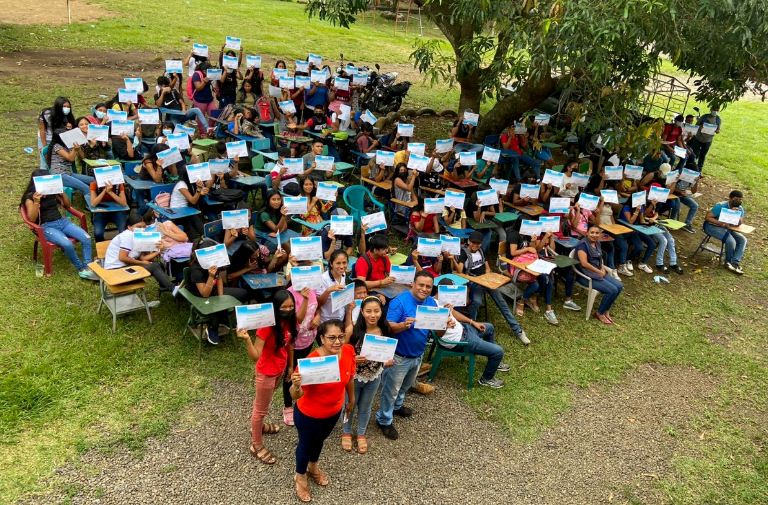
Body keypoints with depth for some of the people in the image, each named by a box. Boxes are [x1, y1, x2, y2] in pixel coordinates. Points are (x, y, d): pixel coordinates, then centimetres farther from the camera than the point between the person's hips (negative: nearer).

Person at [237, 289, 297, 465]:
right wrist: (247, 339, -50)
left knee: (265, 403, 31)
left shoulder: (289, 321, -11)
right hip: (266, 373, -7)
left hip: (280, 369, 7)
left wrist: (290, 366, 15)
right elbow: (255, 356, -34)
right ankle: (256, 445, 31)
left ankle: (258, 426, 57)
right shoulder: (266, 326, -32)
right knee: (261, 408, 12)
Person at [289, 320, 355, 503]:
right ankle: (300, 477, 53)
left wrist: (351, 399, 15)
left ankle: (313, 467, 62)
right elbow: (295, 396, -33)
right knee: (306, 444, 23)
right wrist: (296, 385, -55)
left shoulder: (348, 351, -19)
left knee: (320, 440, 32)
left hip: (334, 411, 5)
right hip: (309, 415, -5)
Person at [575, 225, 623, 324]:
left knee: (619, 286, -3)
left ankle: (606, 310, 11)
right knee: (612, 290, -19)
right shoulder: (583, 244, -17)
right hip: (586, 275, -9)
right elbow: (584, 263, -26)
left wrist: (602, 268, 0)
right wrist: (599, 272, -18)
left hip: (598, 273, 9)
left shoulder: (597, 243, 10)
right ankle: (599, 313, 0)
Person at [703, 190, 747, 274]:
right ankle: (729, 262, -3)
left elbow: (739, 223, -6)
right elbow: (707, 217, -22)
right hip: (712, 226, -7)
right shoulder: (720, 206, -20)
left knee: (743, 240, -12)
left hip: (727, 228, 7)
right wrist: (722, 223, -31)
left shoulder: (740, 209, -1)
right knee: (731, 241, -27)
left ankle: (734, 263, -18)